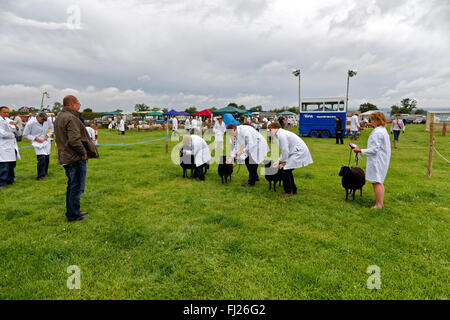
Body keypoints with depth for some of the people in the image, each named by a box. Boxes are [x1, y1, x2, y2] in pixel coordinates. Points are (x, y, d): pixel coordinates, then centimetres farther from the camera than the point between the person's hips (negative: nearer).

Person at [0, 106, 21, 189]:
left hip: (12, 147, 7)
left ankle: (10, 180, 25)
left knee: (12, 165, 12)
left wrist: (16, 126, -6)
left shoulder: (10, 122, 15)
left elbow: (19, 134, 13)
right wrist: (13, 135, 0)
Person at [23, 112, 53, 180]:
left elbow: (51, 129, 13)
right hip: (38, 143, -4)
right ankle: (40, 176, -6)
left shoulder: (47, 121, -4)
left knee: (47, 158, 11)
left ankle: (45, 172, 32)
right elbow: (25, 135, -5)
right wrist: (35, 138, -15)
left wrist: (47, 135, -4)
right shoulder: (30, 123, -14)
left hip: (46, 142, 5)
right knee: (41, 159, -16)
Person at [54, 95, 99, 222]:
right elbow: (74, 140, -27)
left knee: (71, 186, 19)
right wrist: (84, 152, -14)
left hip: (65, 158, 10)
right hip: (76, 158, -10)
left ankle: (71, 212, 30)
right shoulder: (71, 118, -19)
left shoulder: (59, 117, 15)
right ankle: (73, 215, 6)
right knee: (77, 188, -1)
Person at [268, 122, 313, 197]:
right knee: (288, 171, 14)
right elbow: (284, 150, 19)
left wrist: (283, 162, -8)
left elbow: (285, 150, -20)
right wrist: (279, 161, 13)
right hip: (299, 151, 10)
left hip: (299, 152, -10)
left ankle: (288, 192, 1)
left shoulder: (281, 134, -16)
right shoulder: (281, 134, 16)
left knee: (285, 169, -11)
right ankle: (293, 190, 25)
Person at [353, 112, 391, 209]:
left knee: (376, 182, -5)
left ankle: (378, 205, 1)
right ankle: (381, 202, 25)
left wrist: (361, 151, -19)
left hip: (377, 160, -11)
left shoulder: (377, 132, -19)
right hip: (383, 160, 11)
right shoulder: (384, 130, 13)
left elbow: (374, 149, -21)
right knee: (380, 182, 16)